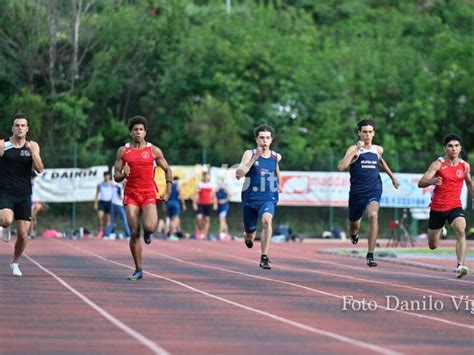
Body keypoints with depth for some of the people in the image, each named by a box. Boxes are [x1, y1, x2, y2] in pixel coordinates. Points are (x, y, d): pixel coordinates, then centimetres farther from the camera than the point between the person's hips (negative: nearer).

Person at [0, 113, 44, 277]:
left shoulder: (33, 146, 4)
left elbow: (40, 169, -6)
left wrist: (33, 152, -20)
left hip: (23, 195, 2)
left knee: (23, 234, 1)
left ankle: (15, 263, 25)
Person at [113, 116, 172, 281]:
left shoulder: (154, 150, 4)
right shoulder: (123, 151, 7)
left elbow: (167, 170, 11)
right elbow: (116, 177, 8)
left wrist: (168, 191, 1)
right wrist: (123, 174, -15)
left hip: (149, 194, -2)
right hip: (131, 194, 2)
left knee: (149, 226, -24)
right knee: (134, 233, -4)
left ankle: (149, 232, 16)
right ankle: (138, 270, 5)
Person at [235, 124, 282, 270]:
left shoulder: (276, 157, 2)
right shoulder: (249, 154, -10)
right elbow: (239, 174, -25)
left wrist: (279, 183, 26)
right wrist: (254, 158, -29)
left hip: (268, 199, 0)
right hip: (250, 198, 0)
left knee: (267, 220, -32)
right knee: (249, 234, 14)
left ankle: (264, 258, -29)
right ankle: (250, 236, 55)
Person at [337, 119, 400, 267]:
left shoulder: (378, 150, 6)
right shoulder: (354, 149, -8)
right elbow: (341, 166, -25)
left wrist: (392, 177, 35)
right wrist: (356, 149, -26)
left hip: (373, 191, 1)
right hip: (357, 192, -1)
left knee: (373, 215, -29)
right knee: (354, 225, 16)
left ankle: (370, 255, -25)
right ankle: (354, 235, 58)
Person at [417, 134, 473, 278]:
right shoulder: (438, 164, -10)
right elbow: (421, 183, -19)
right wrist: (432, 181, -39)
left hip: (455, 206, 1)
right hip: (437, 207, -1)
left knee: (461, 230, -30)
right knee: (433, 246, 11)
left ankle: (460, 265, -33)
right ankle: (440, 230, 47)